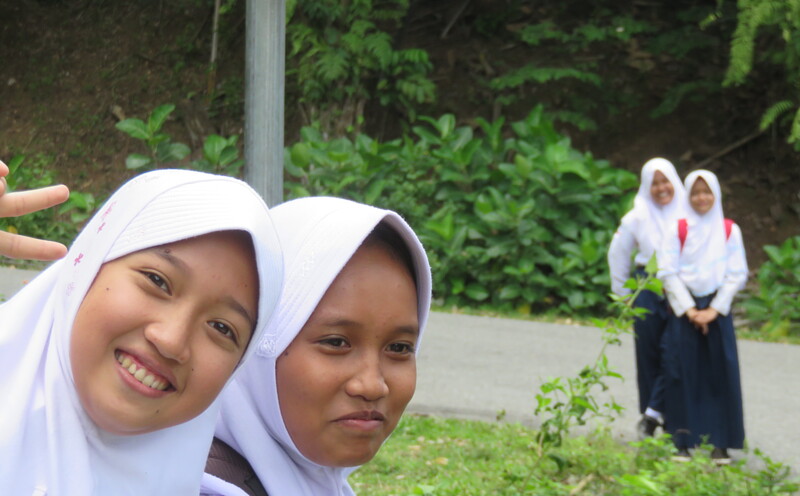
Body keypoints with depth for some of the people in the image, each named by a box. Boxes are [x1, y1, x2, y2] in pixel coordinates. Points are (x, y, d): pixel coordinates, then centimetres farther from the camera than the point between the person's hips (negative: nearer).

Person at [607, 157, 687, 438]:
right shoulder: (638, 217, 3)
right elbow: (618, 253, 15)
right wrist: (623, 292, 16)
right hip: (648, 290, 1)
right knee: (649, 355, 5)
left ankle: (654, 414, -4)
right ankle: (651, 414, 14)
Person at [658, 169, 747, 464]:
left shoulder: (730, 231, 4)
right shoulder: (678, 230, 3)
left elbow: (737, 274, 1)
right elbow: (668, 272, -2)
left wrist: (714, 310, -8)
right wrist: (689, 310, -10)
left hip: (717, 310, 0)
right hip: (684, 309, 0)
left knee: (720, 374, -2)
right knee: (684, 374, -1)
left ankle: (720, 444, 3)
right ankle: (683, 442, 4)